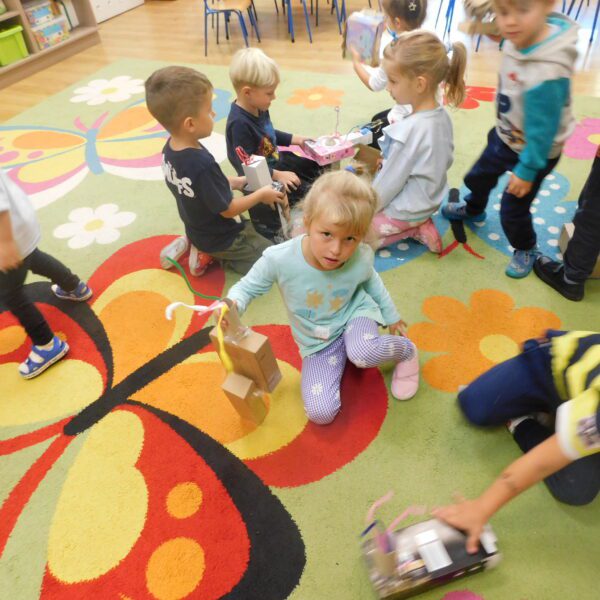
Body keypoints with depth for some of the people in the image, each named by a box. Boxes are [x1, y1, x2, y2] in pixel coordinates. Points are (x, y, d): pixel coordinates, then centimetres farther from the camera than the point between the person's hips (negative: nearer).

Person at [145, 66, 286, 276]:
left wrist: (235, 182, 4)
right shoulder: (203, 164, -36)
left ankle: (197, 247, 15)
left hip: (198, 230, 8)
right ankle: (212, 256, 0)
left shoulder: (170, 149, -10)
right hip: (221, 239, -8)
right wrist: (261, 194, -11)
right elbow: (228, 209, -24)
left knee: (252, 228, 31)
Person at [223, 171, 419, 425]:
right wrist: (232, 304, -35)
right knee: (320, 413, -13)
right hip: (318, 343, 1)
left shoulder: (361, 259, -22)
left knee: (363, 352, -39)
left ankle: (406, 350, -2)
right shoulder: (279, 259, -30)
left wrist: (391, 315, 18)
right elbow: (248, 286, -11)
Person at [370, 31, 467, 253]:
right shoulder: (442, 116, -5)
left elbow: (388, 184, -22)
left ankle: (412, 229, -2)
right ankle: (417, 225, 10)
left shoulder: (410, 130, -30)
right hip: (428, 202, 9)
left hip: (404, 211, -9)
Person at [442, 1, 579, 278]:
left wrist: (527, 170, -20)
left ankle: (525, 249, 36)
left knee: (513, 208, 5)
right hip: (504, 135, 8)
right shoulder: (520, 39, -18)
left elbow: (542, 129, -29)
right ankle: (473, 209, 61)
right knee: (478, 176, 27)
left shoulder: (547, 73, -39)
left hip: (534, 150, -7)